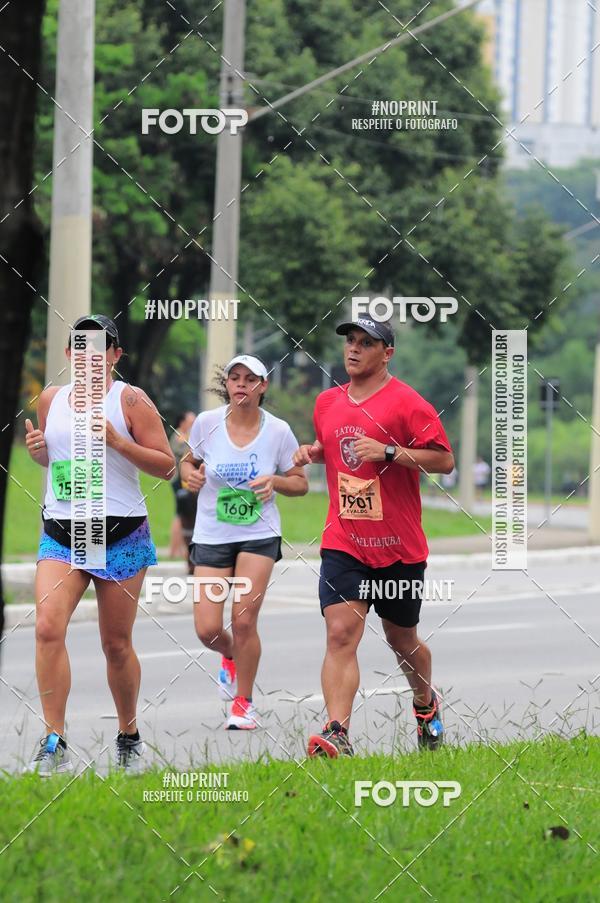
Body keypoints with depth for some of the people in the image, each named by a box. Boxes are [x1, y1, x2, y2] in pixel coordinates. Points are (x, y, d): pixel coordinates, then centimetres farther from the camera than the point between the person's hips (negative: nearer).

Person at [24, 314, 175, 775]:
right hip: (60, 533, 3)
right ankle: (55, 745, -18)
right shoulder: (51, 399, 11)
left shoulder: (130, 400, -3)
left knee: (117, 645, 5)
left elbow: (166, 465, -4)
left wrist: (117, 441, -17)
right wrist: (37, 449, 3)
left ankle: (129, 736, 27)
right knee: (48, 628, -18)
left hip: (120, 534, -3)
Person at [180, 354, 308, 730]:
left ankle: (244, 703, 11)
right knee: (207, 629, -7)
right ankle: (231, 656, 32)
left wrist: (275, 481, -15)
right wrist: (190, 474, -10)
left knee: (244, 620, -10)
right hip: (211, 536, 1)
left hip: (259, 535, -1)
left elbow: (300, 483, 5)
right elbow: (189, 461, 13)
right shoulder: (207, 423, -5)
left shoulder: (278, 431, -6)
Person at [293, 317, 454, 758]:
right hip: (343, 543, 3)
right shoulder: (327, 402, 9)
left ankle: (426, 705, 44)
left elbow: (445, 460, -12)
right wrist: (313, 452, 7)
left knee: (402, 640, 14)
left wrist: (388, 451, -22)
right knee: (341, 634, -15)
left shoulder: (405, 402, -9)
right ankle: (337, 735, -24)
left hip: (400, 548, -3)